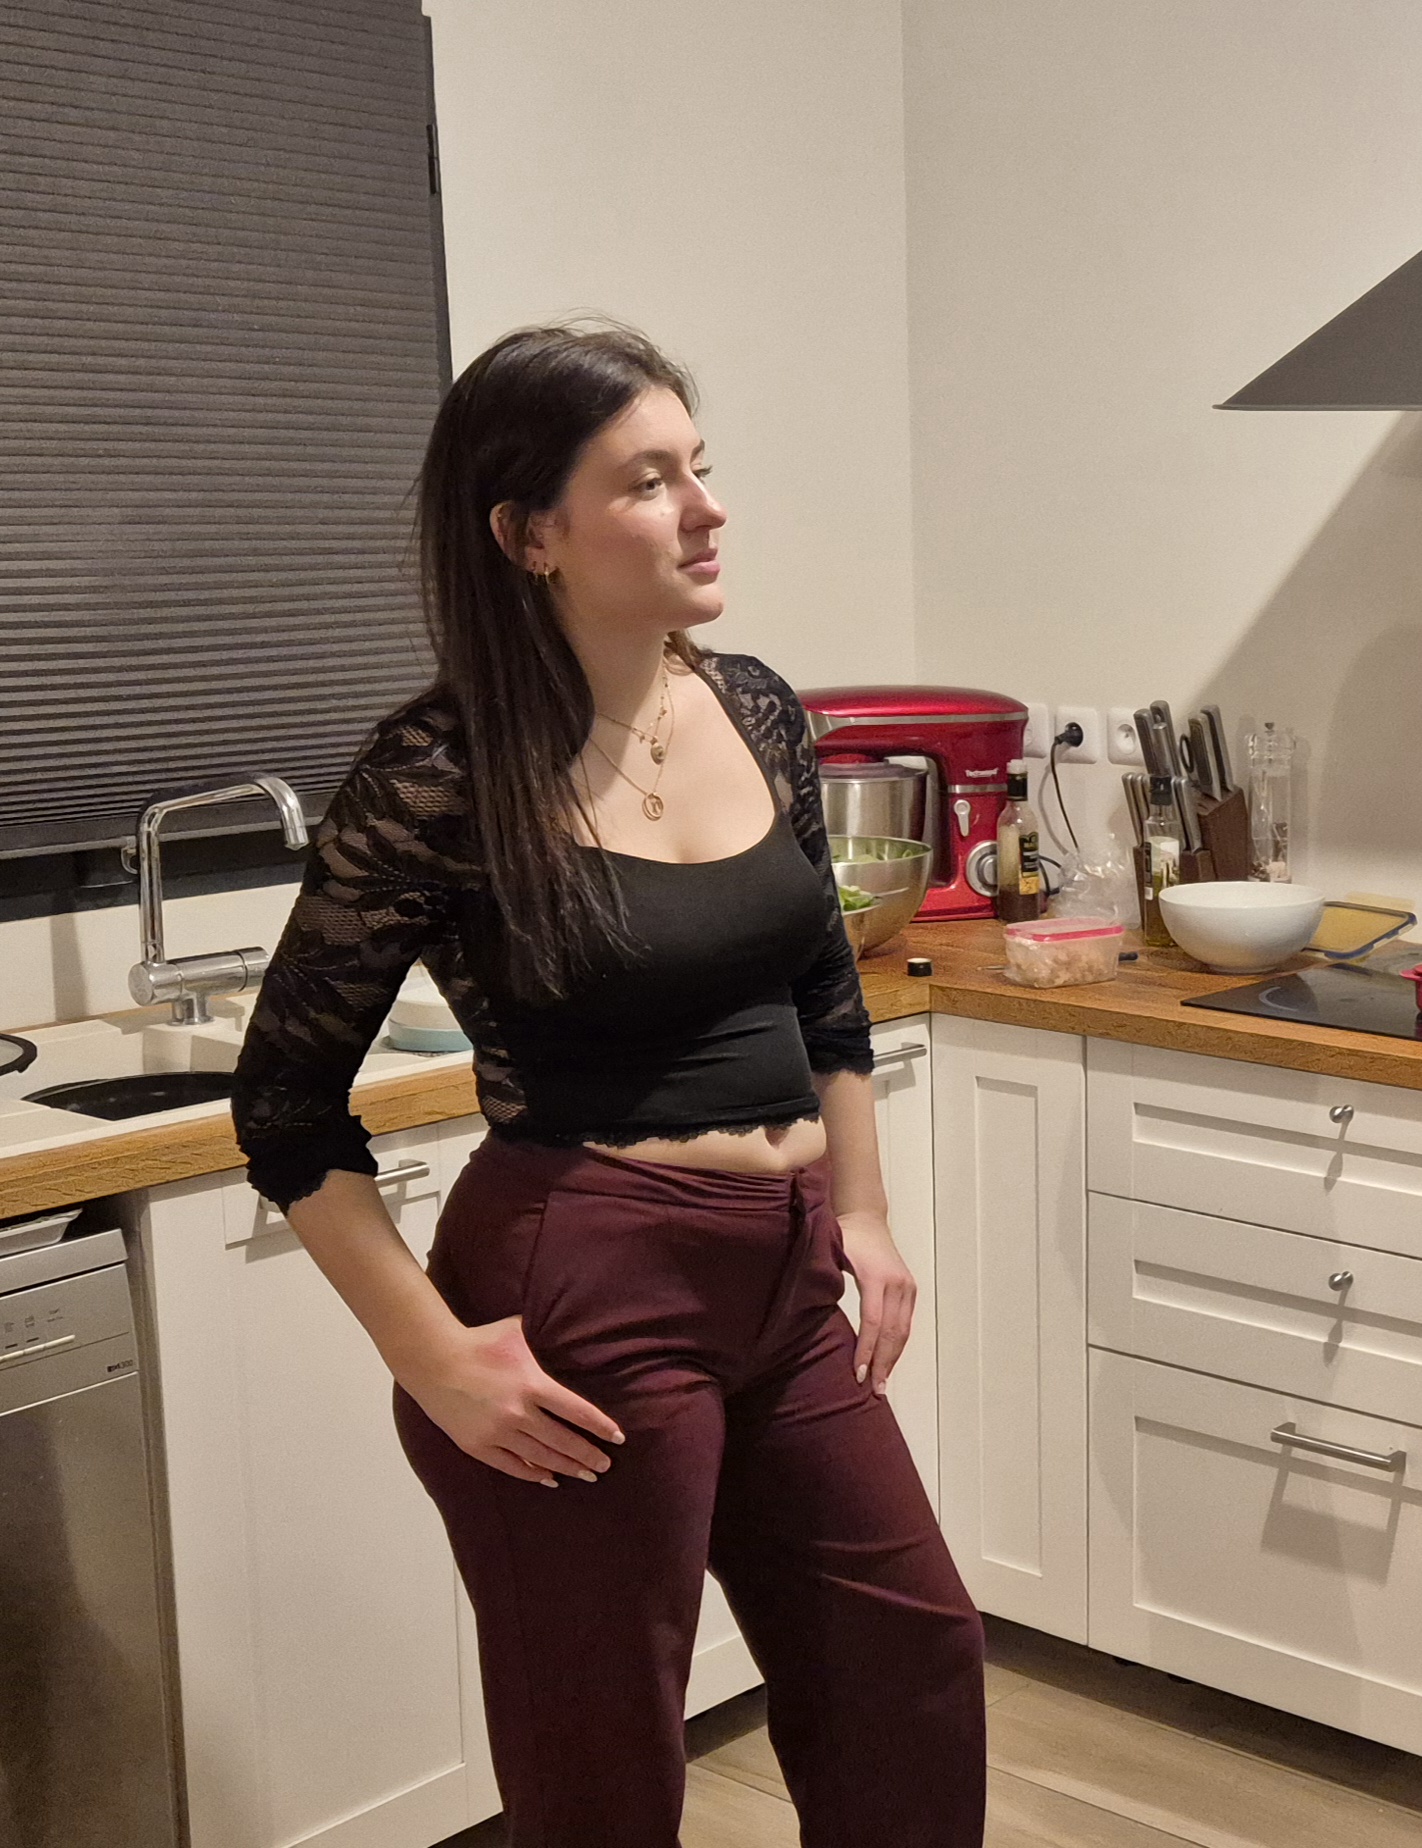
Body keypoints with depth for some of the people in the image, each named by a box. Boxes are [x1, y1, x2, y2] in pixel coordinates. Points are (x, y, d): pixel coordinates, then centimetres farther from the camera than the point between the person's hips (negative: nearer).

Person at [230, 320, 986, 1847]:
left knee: (915, 1662, 19)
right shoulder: (440, 775, -15)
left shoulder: (757, 709, 4)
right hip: (583, 1299, -6)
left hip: (789, 1279, 7)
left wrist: (864, 1216, 15)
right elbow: (287, 1105, -10)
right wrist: (434, 1358, -13)